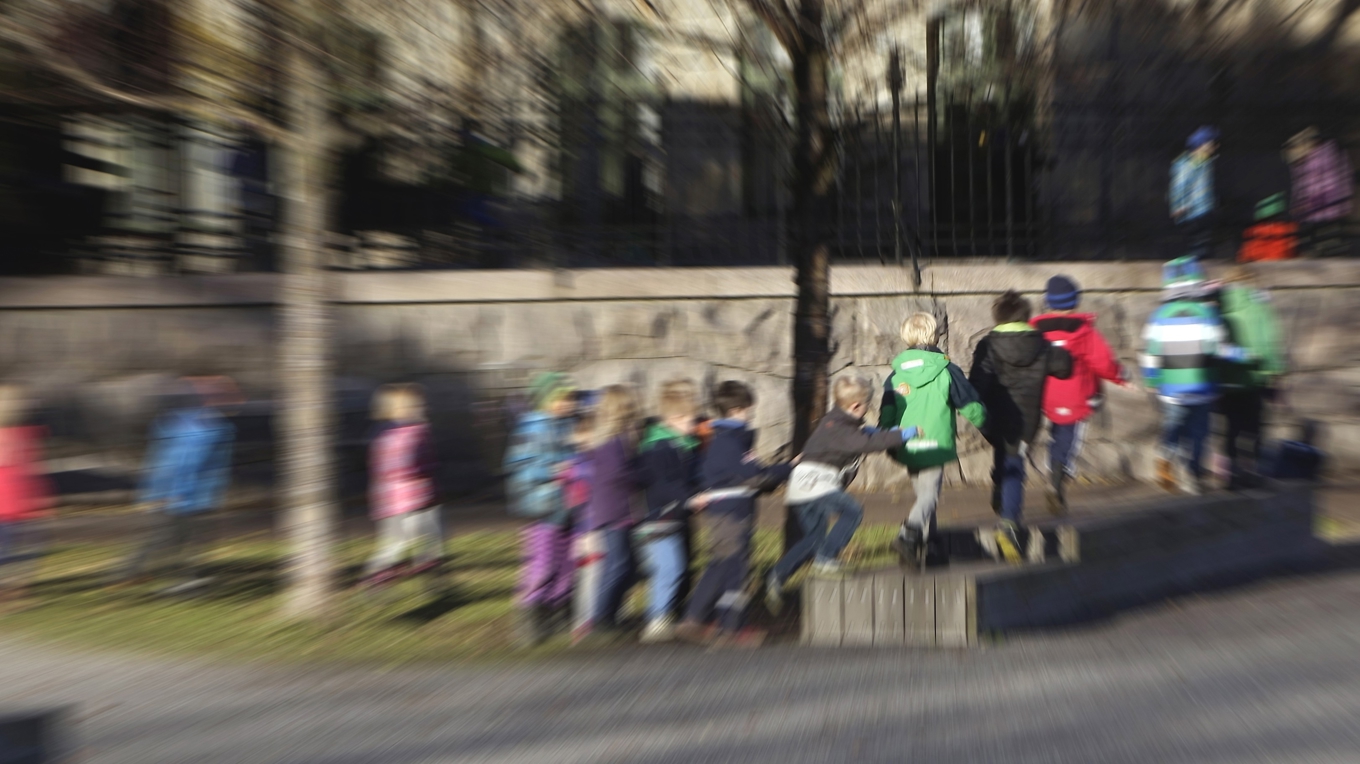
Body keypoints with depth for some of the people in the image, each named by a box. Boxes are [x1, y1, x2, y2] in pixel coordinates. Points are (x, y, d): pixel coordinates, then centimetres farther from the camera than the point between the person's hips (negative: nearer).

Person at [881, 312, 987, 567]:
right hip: (935, 446, -4)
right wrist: (981, 421, 18)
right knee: (929, 495, 0)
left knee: (921, 492, 21)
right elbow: (971, 406, -2)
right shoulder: (946, 371, -8)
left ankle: (927, 541, 29)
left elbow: (886, 414, 1)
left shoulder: (896, 374, 1)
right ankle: (908, 534, -23)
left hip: (906, 448, 4)